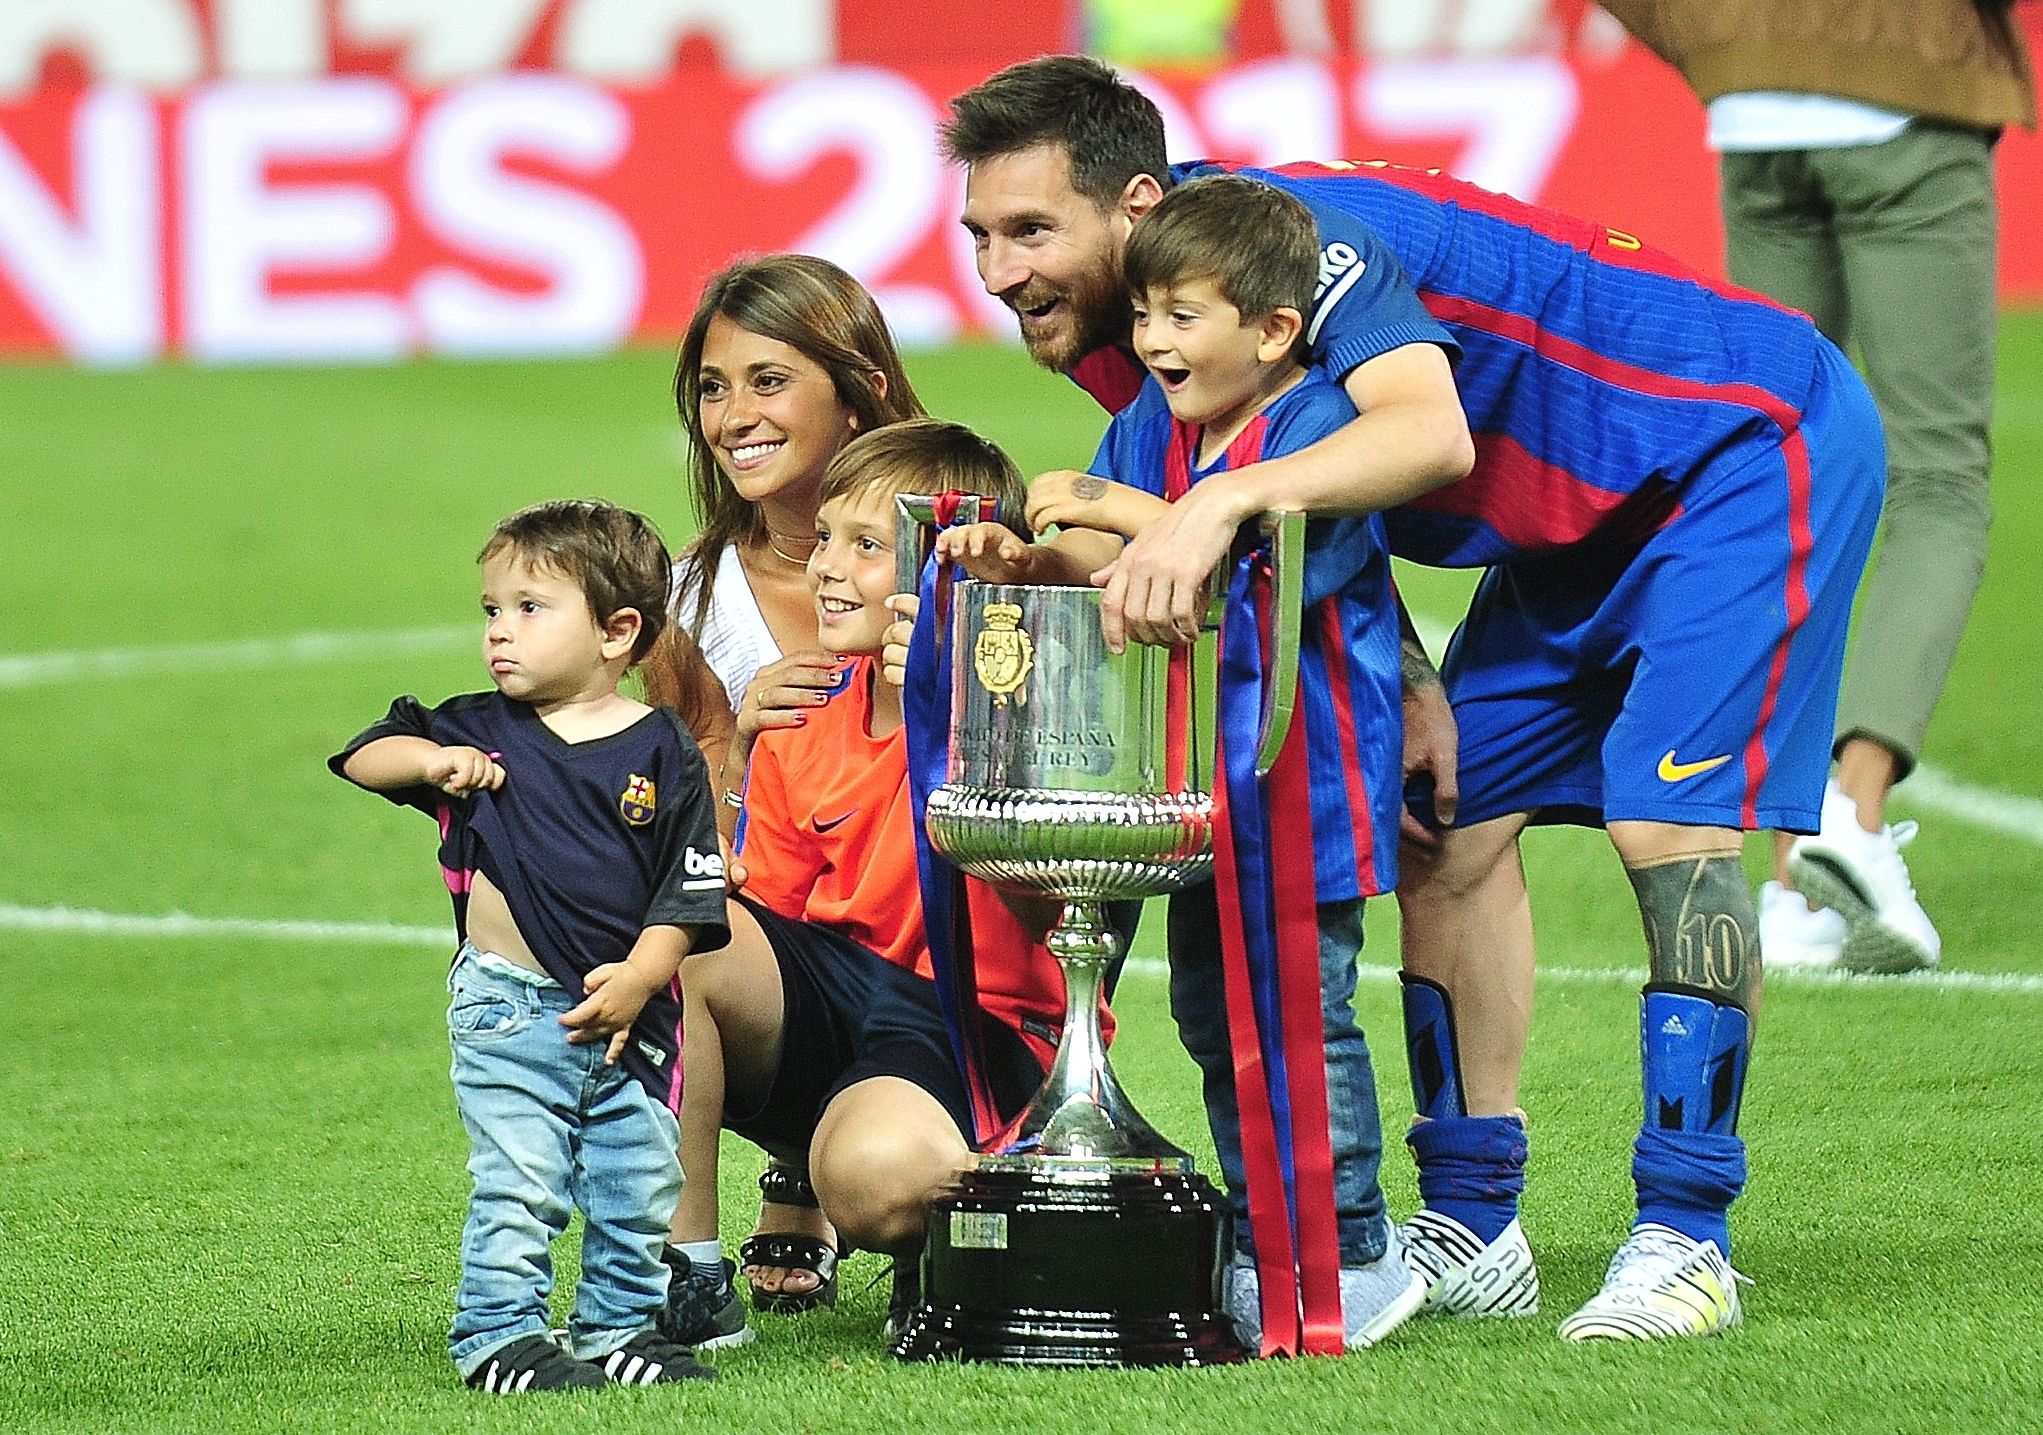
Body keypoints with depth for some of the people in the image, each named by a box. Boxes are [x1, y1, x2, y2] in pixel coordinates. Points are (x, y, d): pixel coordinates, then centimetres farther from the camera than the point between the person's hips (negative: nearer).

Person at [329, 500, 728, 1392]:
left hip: (627, 1016, 1)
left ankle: (621, 1327, 23)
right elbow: (361, 759, 7)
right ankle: (498, 1336, 0)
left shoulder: (663, 753, -1)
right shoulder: (481, 733, 3)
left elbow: (686, 896, -2)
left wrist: (638, 979, -15)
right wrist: (433, 761, -12)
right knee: (519, 1185, -8)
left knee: (641, 1184, 8)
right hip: (511, 1012, -1)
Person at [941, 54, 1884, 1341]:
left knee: (1667, 822, -19)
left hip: (1757, 438, -9)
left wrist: (1220, 503, -58)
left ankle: (1687, 1238, -13)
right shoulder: (1128, 329, -4)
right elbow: (1316, 515, 6)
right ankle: (1472, 1234, 9)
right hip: (1585, 514, 10)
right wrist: (1398, 679, -10)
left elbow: (1429, 431, -48)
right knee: (1448, 829, 4)